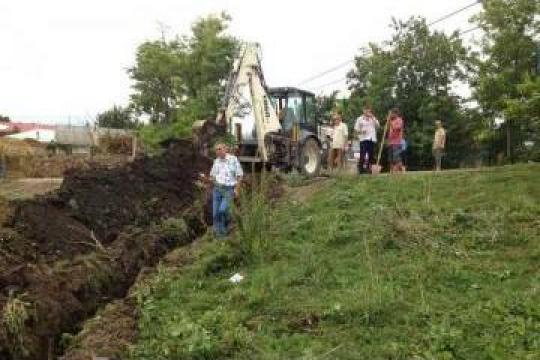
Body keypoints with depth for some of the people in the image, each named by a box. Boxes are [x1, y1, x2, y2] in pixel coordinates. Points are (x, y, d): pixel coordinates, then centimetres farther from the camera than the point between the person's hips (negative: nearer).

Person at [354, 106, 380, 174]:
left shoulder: (373, 119, 18)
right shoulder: (360, 119, 8)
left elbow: (378, 126, 3)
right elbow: (356, 130, 6)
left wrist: (373, 118, -2)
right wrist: (361, 131, -14)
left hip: (372, 139, 4)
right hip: (363, 139, -4)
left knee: (370, 155, 3)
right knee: (363, 155, -12)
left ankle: (368, 168, 10)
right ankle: (361, 169, -9)